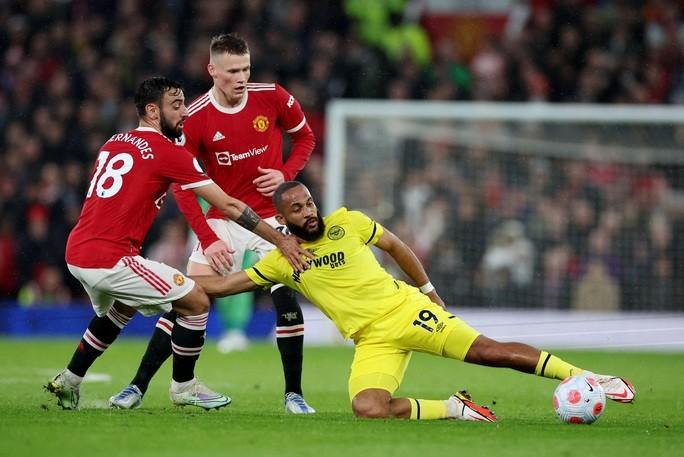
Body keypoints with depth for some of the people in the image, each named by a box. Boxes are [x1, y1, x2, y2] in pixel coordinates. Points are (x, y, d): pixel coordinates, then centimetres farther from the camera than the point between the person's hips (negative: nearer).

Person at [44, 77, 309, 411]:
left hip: (74, 253, 9)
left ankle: (69, 380, 38)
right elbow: (229, 206, -5)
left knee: (122, 309, 36)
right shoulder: (168, 154, -7)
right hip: (109, 260, -9)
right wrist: (281, 240, 1)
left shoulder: (113, 143, 15)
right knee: (196, 302, 1)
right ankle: (184, 387, 13)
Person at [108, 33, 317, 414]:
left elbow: (306, 137, 9)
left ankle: (294, 394, 1)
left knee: (287, 299, -13)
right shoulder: (195, 118, -12)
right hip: (222, 221, 0)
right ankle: (138, 386, 2)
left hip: (271, 218, 0)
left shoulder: (273, 98, -9)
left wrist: (286, 173, -10)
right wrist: (208, 239, -16)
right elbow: (182, 186, -8)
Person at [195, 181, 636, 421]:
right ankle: (452, 409, -6)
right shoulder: (280, 261, 5)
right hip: (372, 338, 1)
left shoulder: (346, 222, 2)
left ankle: (585, 378, -11)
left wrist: (430, 292, 14)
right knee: (368, 409, -26)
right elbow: (223, 284, 7)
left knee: (486, 350, -15)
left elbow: (397, 246, 15)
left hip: (403, 308, -1)